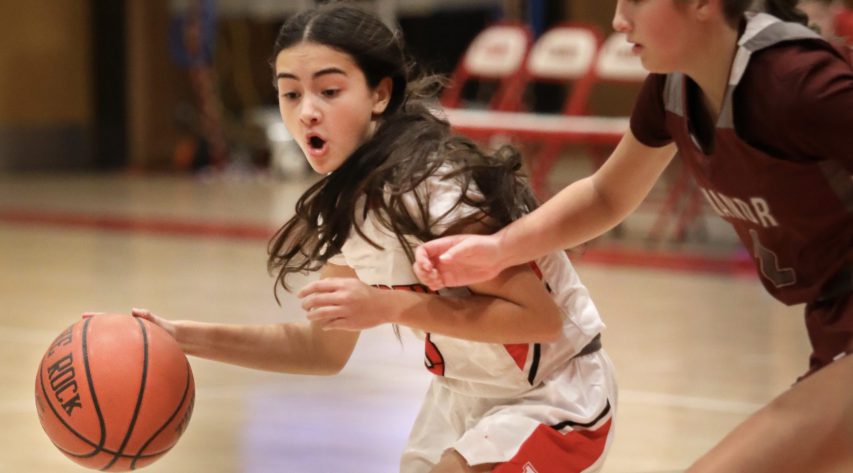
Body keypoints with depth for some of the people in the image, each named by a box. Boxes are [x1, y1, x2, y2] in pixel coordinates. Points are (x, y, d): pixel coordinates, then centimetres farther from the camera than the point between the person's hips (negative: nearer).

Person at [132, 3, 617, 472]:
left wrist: (391, 307, -35)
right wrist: (189, 337, -6)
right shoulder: (349, 202, -3)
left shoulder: (435, 189, -28)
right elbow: (327, 348, 5)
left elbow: (537, 318, -29)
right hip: (465, 397, 8)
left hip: (554, 401, -8)